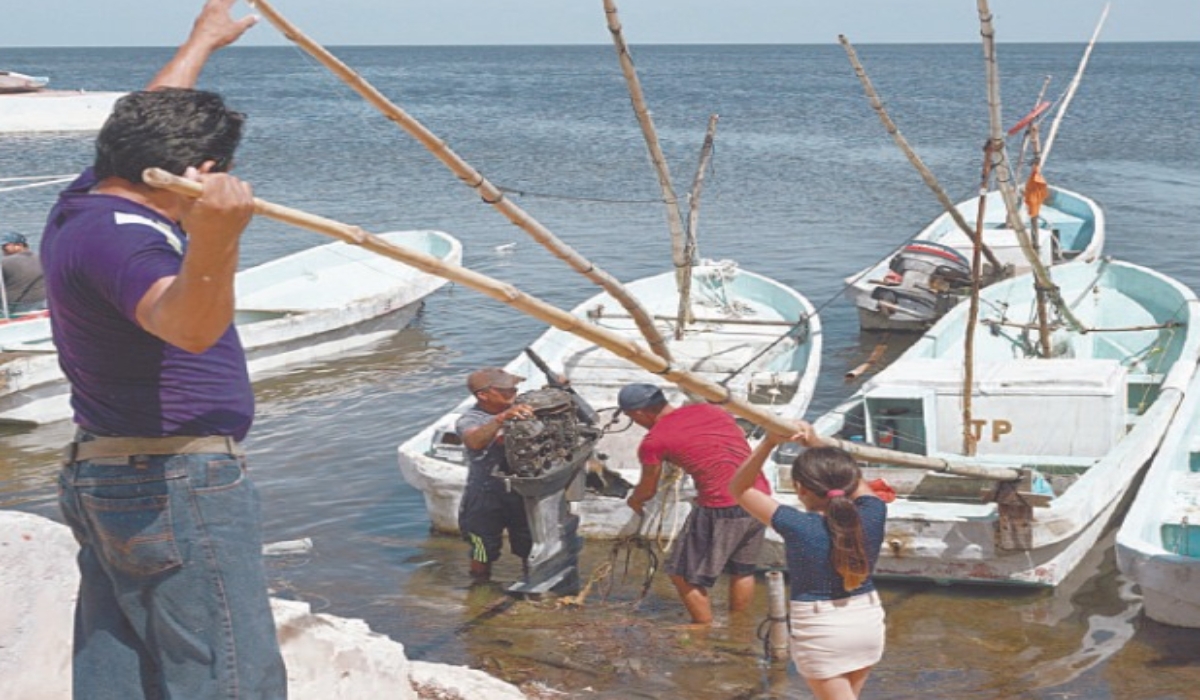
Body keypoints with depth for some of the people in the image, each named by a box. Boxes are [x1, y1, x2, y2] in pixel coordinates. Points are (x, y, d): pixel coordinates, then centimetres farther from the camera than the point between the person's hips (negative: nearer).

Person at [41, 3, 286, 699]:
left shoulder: (84, 201, 9)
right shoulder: (119, 235, -21)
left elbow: (151, 120, 27)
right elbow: (188, 326, -40)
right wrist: (212, 245, -60)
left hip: (102, 478, 11)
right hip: (179, 484, -11)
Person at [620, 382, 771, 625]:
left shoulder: (654, 441, -2)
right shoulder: (712, 409, 13)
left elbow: (647, 491, 12)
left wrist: (633, 501, 34)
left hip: (722, 509, -7)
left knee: (685, 577, 11)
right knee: (743, 571, 24)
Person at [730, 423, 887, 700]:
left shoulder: (797, 526, -21)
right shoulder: (872, 516, -11)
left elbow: (739, 489, -12)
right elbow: (855, 480, 10)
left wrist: (769, 443, -21)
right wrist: (817, 443, 8)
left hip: (820, 633, -5)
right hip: (867, 624, 5)